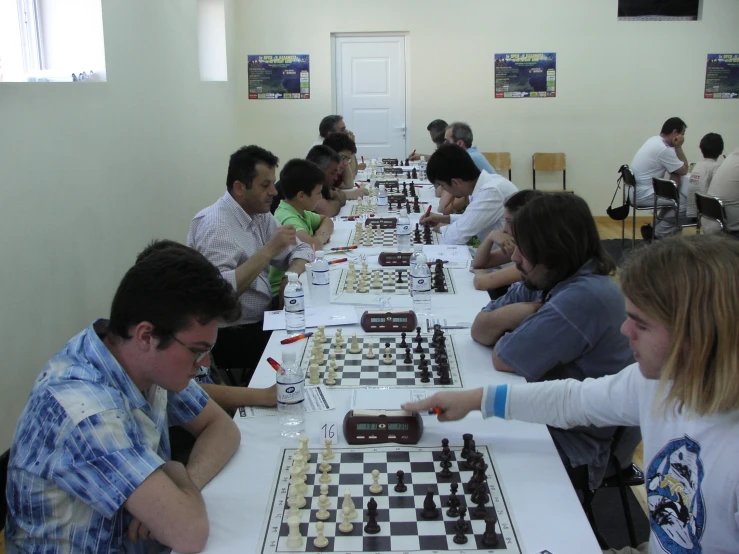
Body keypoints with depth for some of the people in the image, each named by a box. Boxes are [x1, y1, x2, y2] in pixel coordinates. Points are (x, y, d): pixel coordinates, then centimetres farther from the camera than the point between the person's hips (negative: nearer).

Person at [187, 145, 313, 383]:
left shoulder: (259, 213, 6)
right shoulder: (214, 224, -20)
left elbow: (301, 249, 11)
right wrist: (269, 250, -28)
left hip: (263, 315, 9)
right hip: (229, 334, -9)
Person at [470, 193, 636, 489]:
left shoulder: (585, 298, -27)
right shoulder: (543, 281, 1)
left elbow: (503, 360, -22)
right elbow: (479, 329, 5)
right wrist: (505, 316, -16)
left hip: (577, 444, -8)